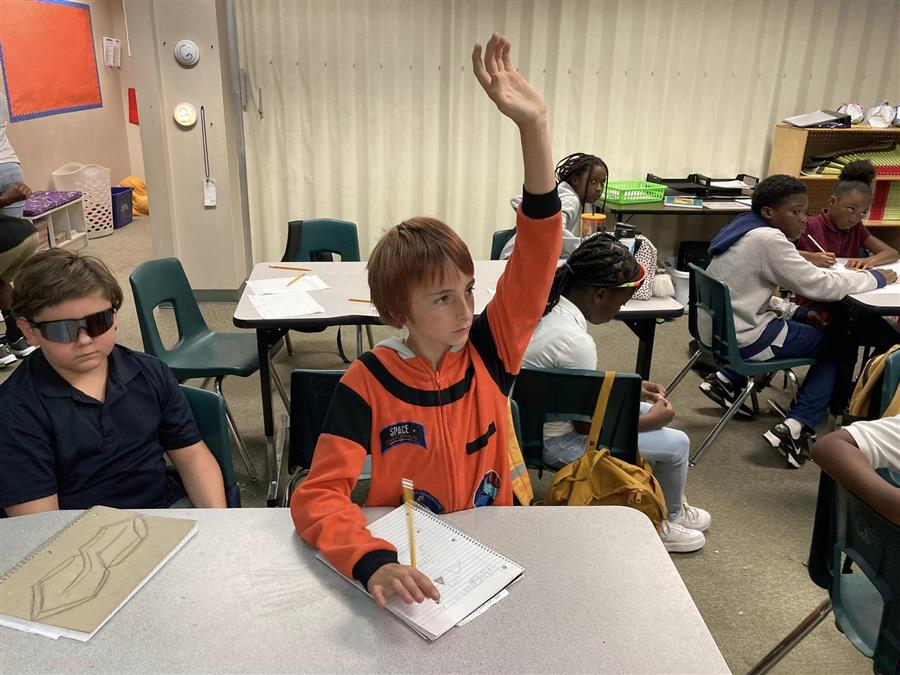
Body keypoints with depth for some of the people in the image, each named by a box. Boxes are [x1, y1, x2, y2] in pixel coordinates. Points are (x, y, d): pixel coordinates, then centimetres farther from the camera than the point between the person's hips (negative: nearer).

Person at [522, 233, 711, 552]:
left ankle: (669, 503, 36)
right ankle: (669, 519, 26)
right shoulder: (576, 342, -32)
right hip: (557, 442, -9)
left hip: (539, 417, 9)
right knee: (677, 443, -2)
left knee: (648, 409, 20)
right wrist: (652, 419, -6)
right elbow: (588, 425, -20)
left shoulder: (550, 305, -5)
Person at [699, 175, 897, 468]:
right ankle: (795, 427, -3)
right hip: (743, 340, -9)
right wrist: (876, 278, -5)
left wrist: (799, 312, 4)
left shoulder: (746, 231, 9)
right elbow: (820, 285, -19)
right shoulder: (767, 239, -19)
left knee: (811, 325, 29)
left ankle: (728, 379, 22)